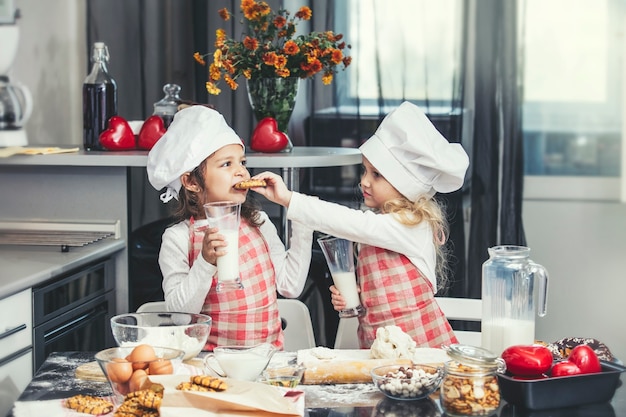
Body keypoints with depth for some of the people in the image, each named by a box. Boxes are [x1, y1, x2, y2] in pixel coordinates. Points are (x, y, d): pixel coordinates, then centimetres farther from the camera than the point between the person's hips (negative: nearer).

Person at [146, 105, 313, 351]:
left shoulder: (258, 223, 9)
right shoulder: (178, 239, -4)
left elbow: (290, 286, 9)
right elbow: (178, 312, -9)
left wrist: (302, 229, 5)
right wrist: (205, 263, -20)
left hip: (270, 351, 3)